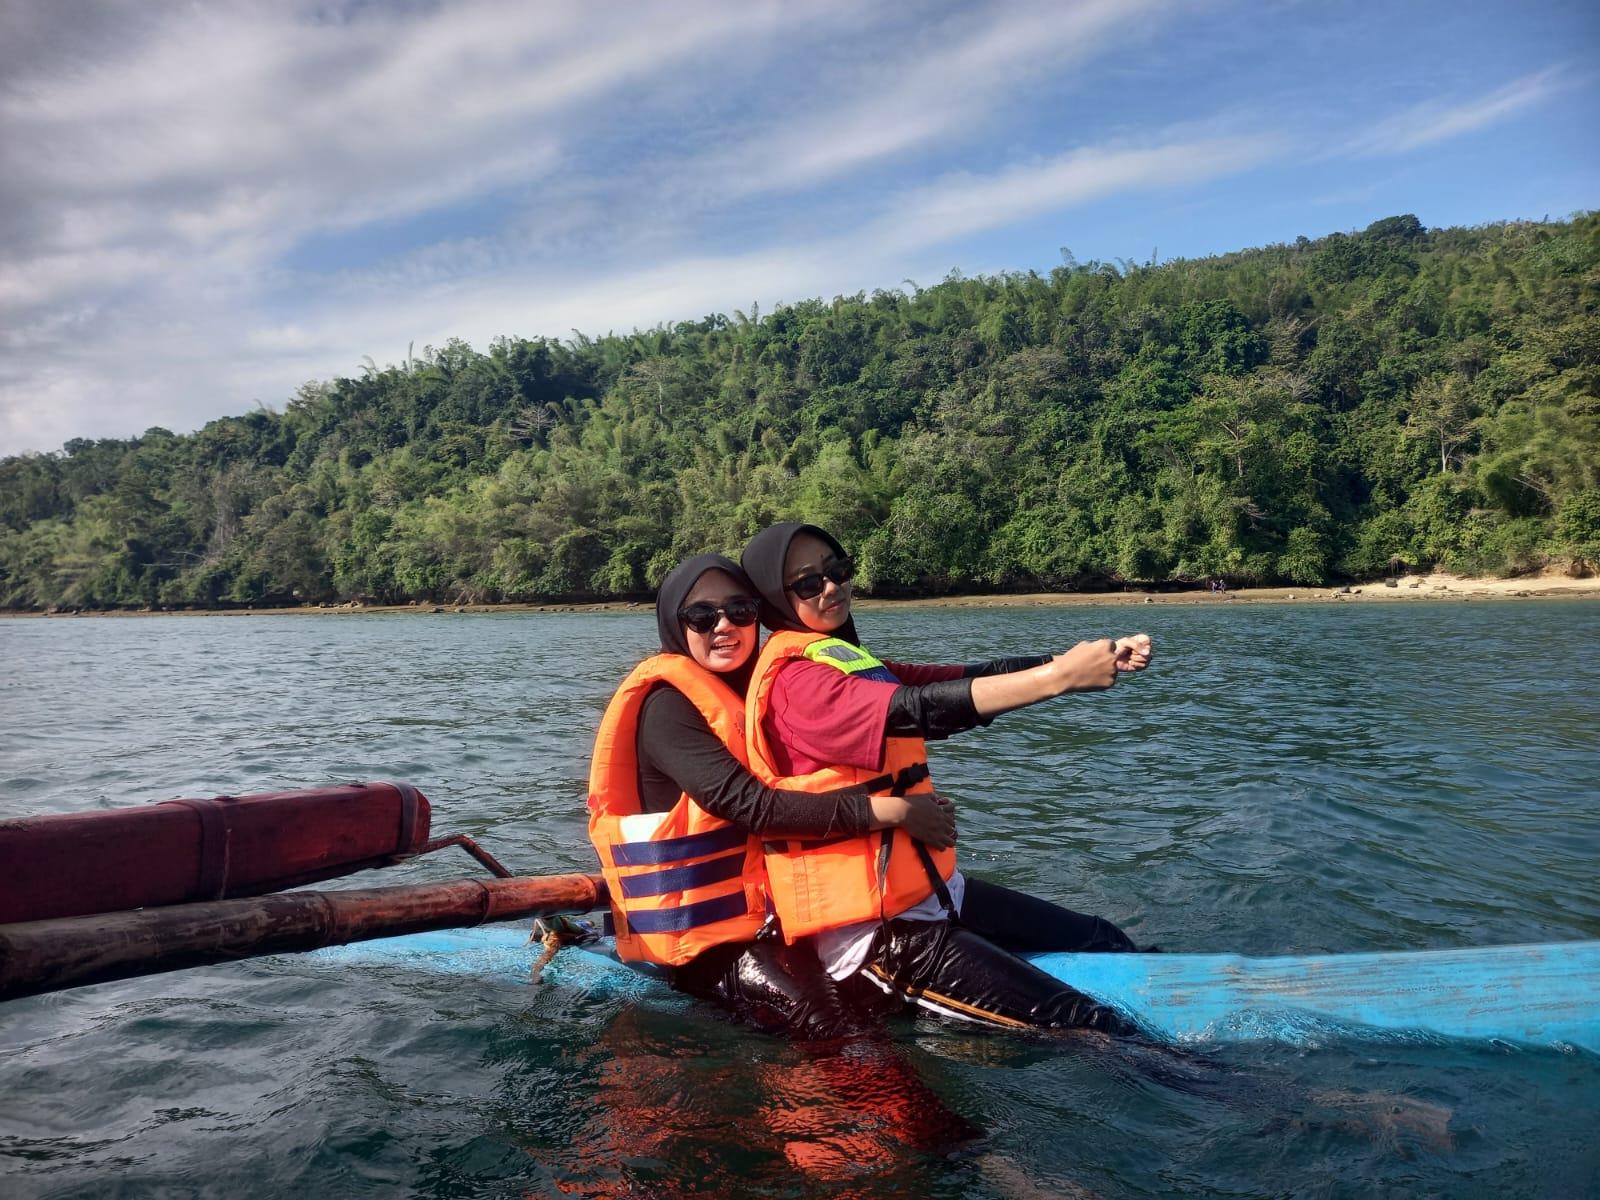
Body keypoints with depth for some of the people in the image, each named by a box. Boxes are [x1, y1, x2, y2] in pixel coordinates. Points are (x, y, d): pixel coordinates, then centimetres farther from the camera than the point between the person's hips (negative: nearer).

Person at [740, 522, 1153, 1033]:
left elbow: (965, 678, 1)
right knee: (1091, 1028, -14)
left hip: (927, 891, 9)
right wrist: (1059, 676, -34)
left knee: (1107, 943, 11)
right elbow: (916, 710, -30)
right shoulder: (792, 680, -15)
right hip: (868, 930, -9)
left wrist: (1096, 658, -12)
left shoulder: (855, 663, 13)